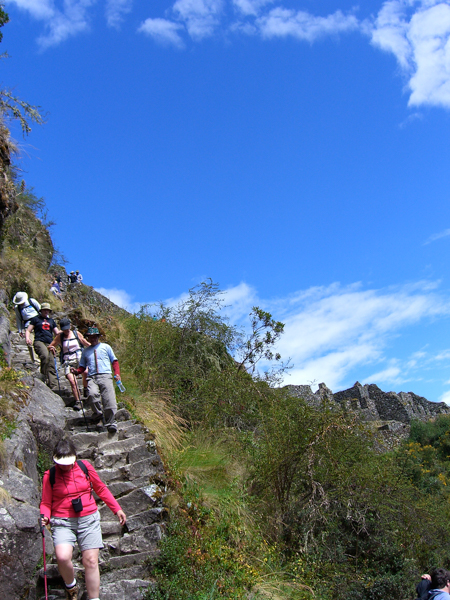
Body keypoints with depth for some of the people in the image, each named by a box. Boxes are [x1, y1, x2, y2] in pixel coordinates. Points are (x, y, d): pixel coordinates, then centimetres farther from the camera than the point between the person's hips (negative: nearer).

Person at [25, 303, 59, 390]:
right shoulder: (36, 319, 18)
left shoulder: (51, 321, 28)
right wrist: (27, 338, -8)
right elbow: (28, 330, 13)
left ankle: (54, 387, -15)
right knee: (45, 356, -36)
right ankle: (44, 376, -24)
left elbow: (57, 333, 27)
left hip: (49, 344, 4)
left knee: (51, 365, -9)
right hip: (39, 341, -3)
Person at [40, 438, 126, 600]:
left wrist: (117, 509, 11)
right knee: (62, 558, -23)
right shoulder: (49, 476, -2)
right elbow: (46, 503, 5)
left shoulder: (85, 466, 1)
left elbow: (101, 489, 11)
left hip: (88, 519, 1)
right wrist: (45, 517, -17)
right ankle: (71, 586, 9)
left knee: (91, 561, -5)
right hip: (62, 522, -1)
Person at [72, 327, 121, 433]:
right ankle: (99, 415, -16)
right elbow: (82, 366, 25)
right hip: (92, 377, 1)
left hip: (105, 376, -1)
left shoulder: (105, 347, 22)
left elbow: (114, 361, 18)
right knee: (93, 394, -30)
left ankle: (111, 422, -17)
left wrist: (117, 373, 3)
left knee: (109, 398, -19)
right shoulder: (85, 351, 27)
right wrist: (77, 371, 2)